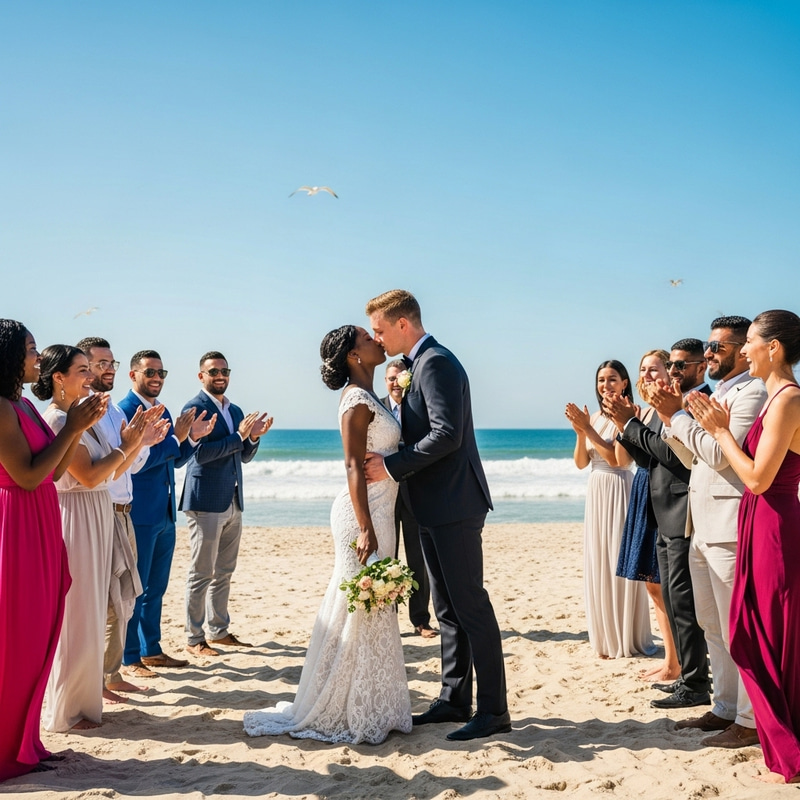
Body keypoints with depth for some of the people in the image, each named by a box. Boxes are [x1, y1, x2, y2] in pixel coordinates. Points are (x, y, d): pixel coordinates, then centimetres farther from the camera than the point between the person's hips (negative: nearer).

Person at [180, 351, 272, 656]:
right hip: (206, 502, -8)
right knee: (201, 574, -2)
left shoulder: (235, 411, 16)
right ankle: (194, 639, 6)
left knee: (224, 572, 13)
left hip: (232, 503, 8)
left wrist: (254, 436, -2)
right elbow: (200, 452, -17)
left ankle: (219, 631, 23)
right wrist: (239, 436, -17)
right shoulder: (194, 408, -8)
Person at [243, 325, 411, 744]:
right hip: (364, 513, -10)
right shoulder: (357, 401, -14)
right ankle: (348, 713, 9)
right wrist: (366, 528, -24)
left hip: (375, 512, 10)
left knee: (371, 609, 15)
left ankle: (369, 707, 26)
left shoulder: (367, 398, 15)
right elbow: (353, 467, -20)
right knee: (361, 611, -2)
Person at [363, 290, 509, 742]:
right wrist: (387, 458, 8)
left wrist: (391, 467, -19)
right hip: (435, 507, 10)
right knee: (448, 608, 14)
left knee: (470, 604, -5)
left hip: (453, 505, -10)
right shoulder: (423, 364, 17)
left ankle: (494, 710, 4)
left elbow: (447, 435, -24)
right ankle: (454, 700, 23)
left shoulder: (436, 363, -14)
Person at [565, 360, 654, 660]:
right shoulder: (595, 418, 12)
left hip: (620, 492, -7)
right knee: (598, 566, 9)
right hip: (596, 494, 7)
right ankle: (607, 638, 19)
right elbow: (581, 463, 8)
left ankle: (628, 640, 6)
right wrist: (580, 432, -7)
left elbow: (618, 459, -16)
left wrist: (588, 429, -17)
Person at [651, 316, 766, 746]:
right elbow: (694, 458, 16)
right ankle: (726, 707, 28)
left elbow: (717, 453, -21)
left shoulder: (752, 393, -11)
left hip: (729, 528, -10)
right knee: (712, 625, 16)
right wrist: (670, 416, 5)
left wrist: (677, 415, -12)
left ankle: (750, 721, 6)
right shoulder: (717, 395, 18)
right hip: (702, 527, 10)